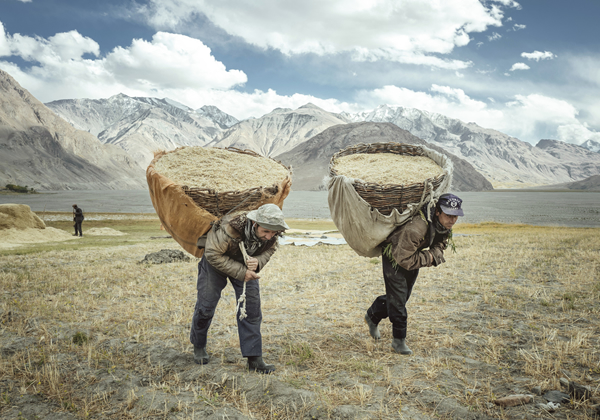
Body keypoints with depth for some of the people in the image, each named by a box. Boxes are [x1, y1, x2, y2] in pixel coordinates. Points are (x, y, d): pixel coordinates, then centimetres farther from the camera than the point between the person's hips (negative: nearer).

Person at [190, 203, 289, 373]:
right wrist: (240, 272, -35)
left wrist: (258, 262, -31)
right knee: (206, 305, 2)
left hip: (246, 264, 4)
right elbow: (213, 254, -33)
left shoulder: (271, 235, -26)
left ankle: (254, 359, 0)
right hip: (215, 262, -4)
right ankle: (198, 346, 30)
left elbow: (269, 250, -7)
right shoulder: (230, 228, -42)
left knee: (251, 308, -6)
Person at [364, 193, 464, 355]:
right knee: (398, 297, -8)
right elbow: (404, 259, -35)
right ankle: (399, 340, 5)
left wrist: (435, 254, -18)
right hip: (395, 255, -8)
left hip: (413, 255, 8)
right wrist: (428, 257, -25)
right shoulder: (416, 227, -42)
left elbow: (440, 245, 4)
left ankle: (372, 317, 38)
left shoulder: (446, 226, -16)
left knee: (402, 296, 16)